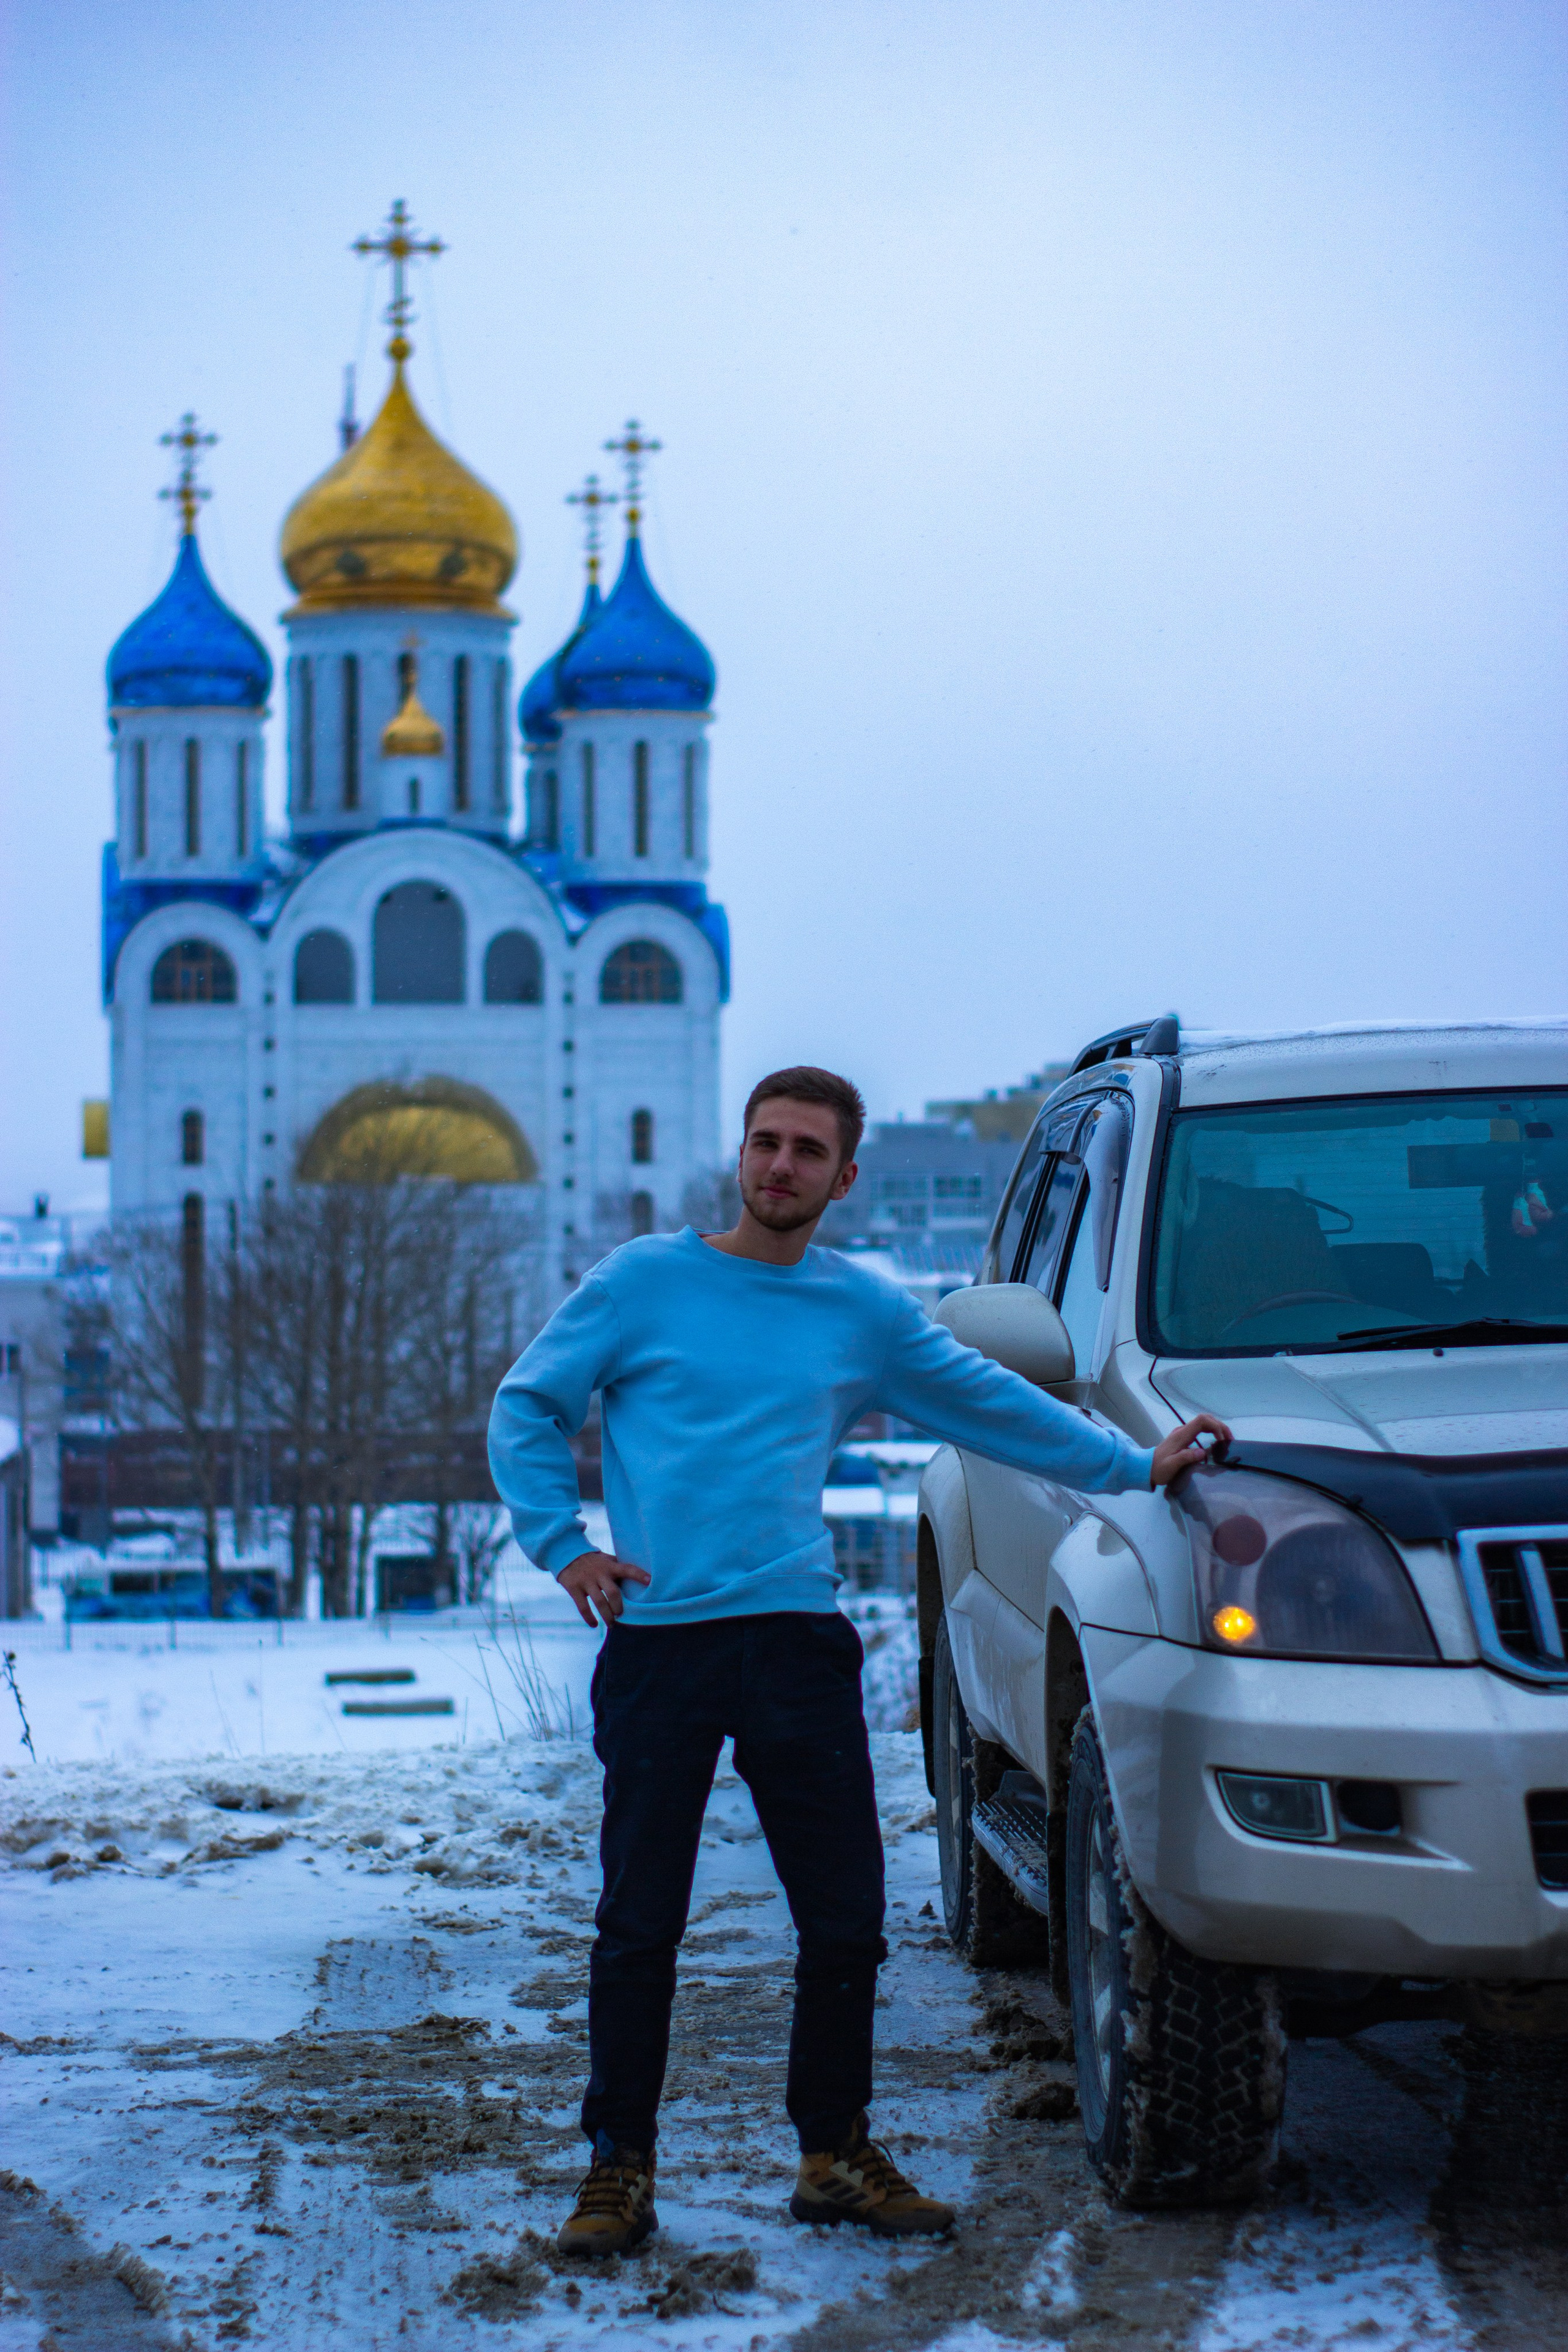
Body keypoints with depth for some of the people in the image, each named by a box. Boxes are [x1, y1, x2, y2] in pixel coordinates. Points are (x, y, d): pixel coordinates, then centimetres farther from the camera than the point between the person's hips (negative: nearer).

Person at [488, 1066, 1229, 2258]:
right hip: (657, 1643, -2)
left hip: (799, 1644, 3)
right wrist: (563, 1544, -2)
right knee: (639, 1925, -1)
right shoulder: (643, 1281, 5)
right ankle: (620, 2169, 9)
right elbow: (527, 1410, 8)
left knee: (845, 1920, 3)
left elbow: (992, 1405, 23)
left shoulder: (866, 1313, 13)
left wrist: (1135, 1465, 22)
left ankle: (836, 2154, 18)